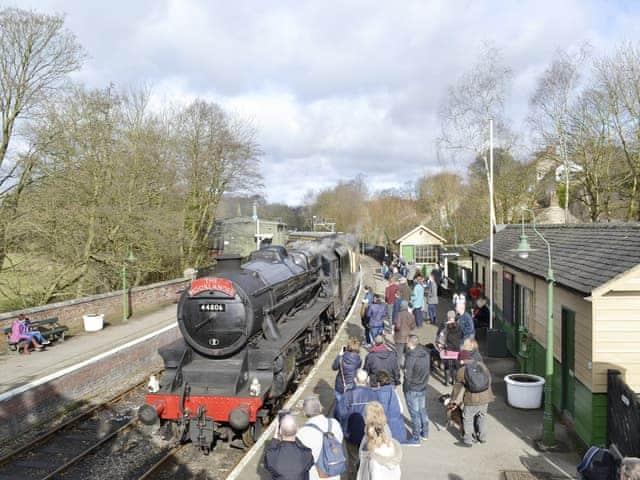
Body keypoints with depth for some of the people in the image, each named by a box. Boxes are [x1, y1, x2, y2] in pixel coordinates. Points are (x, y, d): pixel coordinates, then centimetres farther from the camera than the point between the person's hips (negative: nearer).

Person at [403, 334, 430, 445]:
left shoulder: (411, 357, -26)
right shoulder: (426, 353, -4)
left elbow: (408, 375, -22)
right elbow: (427, 368, 5)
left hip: (412, 389, -7)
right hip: (423, 387, 7)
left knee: (415, 414, 5)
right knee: (423, 410, 22)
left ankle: (415, 439, 17)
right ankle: (425, 433, 37)